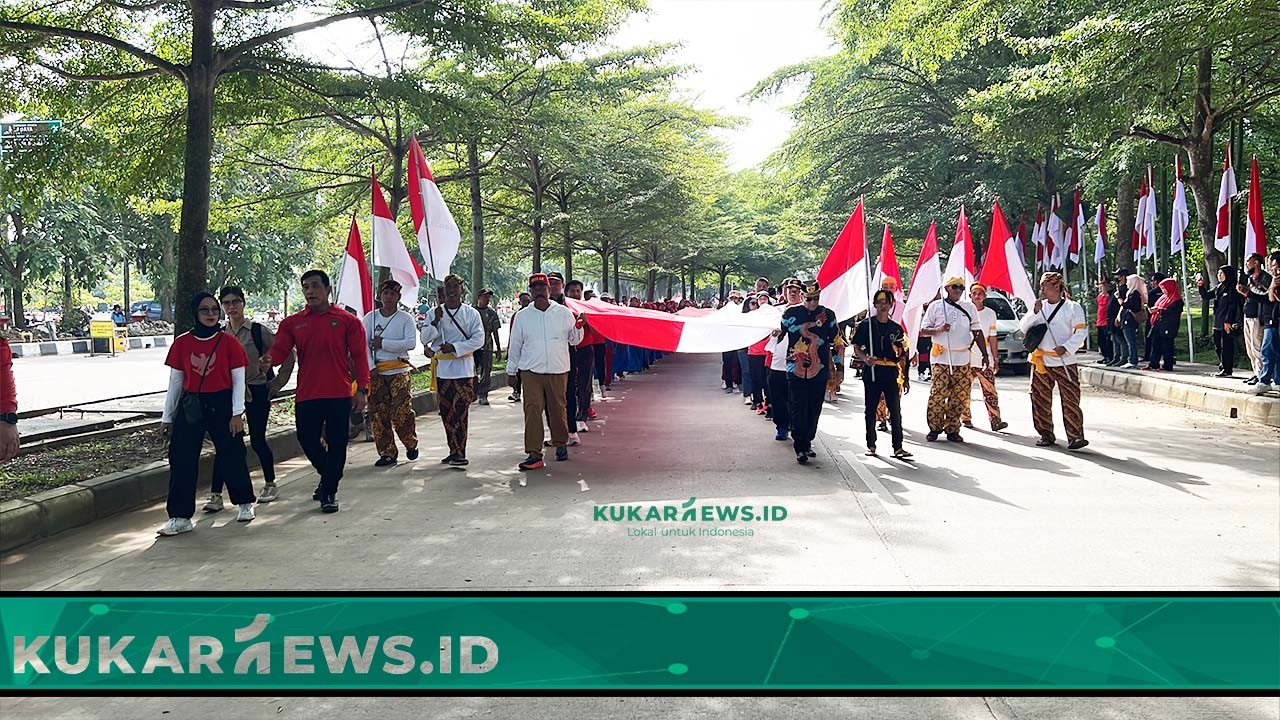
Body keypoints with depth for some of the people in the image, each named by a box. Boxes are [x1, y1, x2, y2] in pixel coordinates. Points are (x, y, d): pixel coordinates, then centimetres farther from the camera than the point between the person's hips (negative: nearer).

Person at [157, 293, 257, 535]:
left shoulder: (228, 342, -4)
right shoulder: (182, 343, 2)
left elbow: (238, 380, -2)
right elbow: (175, 381, 9)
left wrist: (237, 413, -8)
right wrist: (167, 416, 10)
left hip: (221, 405, -2)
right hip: (190, 406, 2)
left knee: (231, 456, 5)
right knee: (181, 458, -3)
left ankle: (245, 503, 28)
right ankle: (180, 517, 4)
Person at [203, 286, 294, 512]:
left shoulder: (259, 331, -7)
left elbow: (286, 355, -4)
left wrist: (276, 384, -2)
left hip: (256, 392, -3)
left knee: (257, 440, 5)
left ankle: (270, 485, 25)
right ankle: (215, 495, -3)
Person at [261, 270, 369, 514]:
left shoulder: (348, 321, 2)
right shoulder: (292, 323, 9)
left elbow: (359, 356, 0)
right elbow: (280, 348, 0)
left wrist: (362, 390, -6)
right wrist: (269, 359, -24)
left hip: (339, 394, -2)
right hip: (306, 394, 2)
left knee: (336, 443, 1)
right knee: (307, 440, 6)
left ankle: (330, 492, 14)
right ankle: (327, 475, 33)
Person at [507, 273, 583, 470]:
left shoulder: (564, 313, 4)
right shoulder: (522, 316, 6)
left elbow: (574, 340, 9)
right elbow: (514, 345, 12)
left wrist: (579, 326, -11)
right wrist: (511, 371, 13)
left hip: (558, 370, 0)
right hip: (531, 371, 0)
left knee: (557, 408, 7)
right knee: (532, 410, -7)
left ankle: (560, 444, 29)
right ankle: (534, 454, -6)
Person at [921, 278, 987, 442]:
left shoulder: (970, 307, 13)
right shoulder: (936, 306, 6)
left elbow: (977, 332, 13)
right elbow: (923, 330, 4)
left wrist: (985, 354, 7)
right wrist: (938, 329, -16)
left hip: (962, 359, 3)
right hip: (941, 358, -3)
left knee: (959, 396, 0)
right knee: (938, 393, -9)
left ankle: (952, 430, 8)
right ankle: (934, 428, 2)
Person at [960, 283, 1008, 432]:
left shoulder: (990, 313, 9)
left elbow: (992, 338, 9)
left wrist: (996, 359, 5)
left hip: (985, 359, 1)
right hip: (966, 359, 0)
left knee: (990, 391, -6)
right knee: (965, 391, 4)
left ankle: (995, 420, -10)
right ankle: (966, 418, 16)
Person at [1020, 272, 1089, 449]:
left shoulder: (1072, 307, 1)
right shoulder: (1040, 306, 14)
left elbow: (1081, 331, -5)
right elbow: (1024, 327, 7)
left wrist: (1066, 347, -18)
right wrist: (1034, 312, -8)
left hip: (1065, 362, -5)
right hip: (1040, 361, 5)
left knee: (1070, 399, -9)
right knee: (1040, 399, 6)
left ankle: (1075, 436, -7)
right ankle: (1046, 434, 17)